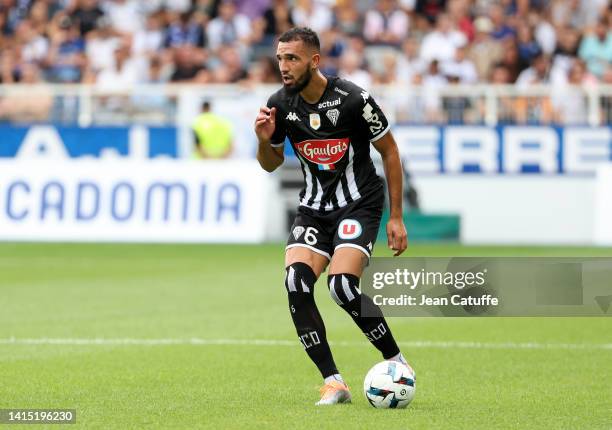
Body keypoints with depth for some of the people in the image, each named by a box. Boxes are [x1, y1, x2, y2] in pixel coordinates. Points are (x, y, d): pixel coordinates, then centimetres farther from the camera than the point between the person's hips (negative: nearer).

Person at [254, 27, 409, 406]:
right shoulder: (280, 105, -4)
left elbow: (390, 151, -5)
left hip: (359, 203, -5)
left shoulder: (352, 99, -17)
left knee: (342, 285, -24)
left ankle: (396, 363, -3)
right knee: (296, 284, -18)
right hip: (314, 208, 5)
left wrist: (397, 217, -5)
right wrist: (264, 140, -12)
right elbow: (271, 164, 12)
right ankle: (334, 383, -10)